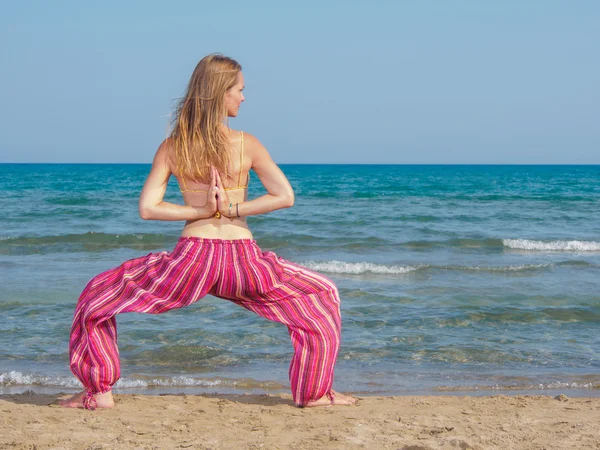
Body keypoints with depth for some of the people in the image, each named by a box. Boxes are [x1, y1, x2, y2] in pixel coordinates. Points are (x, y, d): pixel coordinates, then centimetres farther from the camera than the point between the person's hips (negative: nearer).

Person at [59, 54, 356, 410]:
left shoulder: (172, 147, 2)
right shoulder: (246, 144, -2)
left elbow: (147, 208, -3)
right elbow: (285, 197, -6)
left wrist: (200, 211, 0)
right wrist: (234, 210, -4)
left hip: (191, 259, 1)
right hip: (242, 258, -1)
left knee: (98, 296, 22)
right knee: (323, 296, 23)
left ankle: (100, 392, 15)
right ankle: (316, 393, 21)